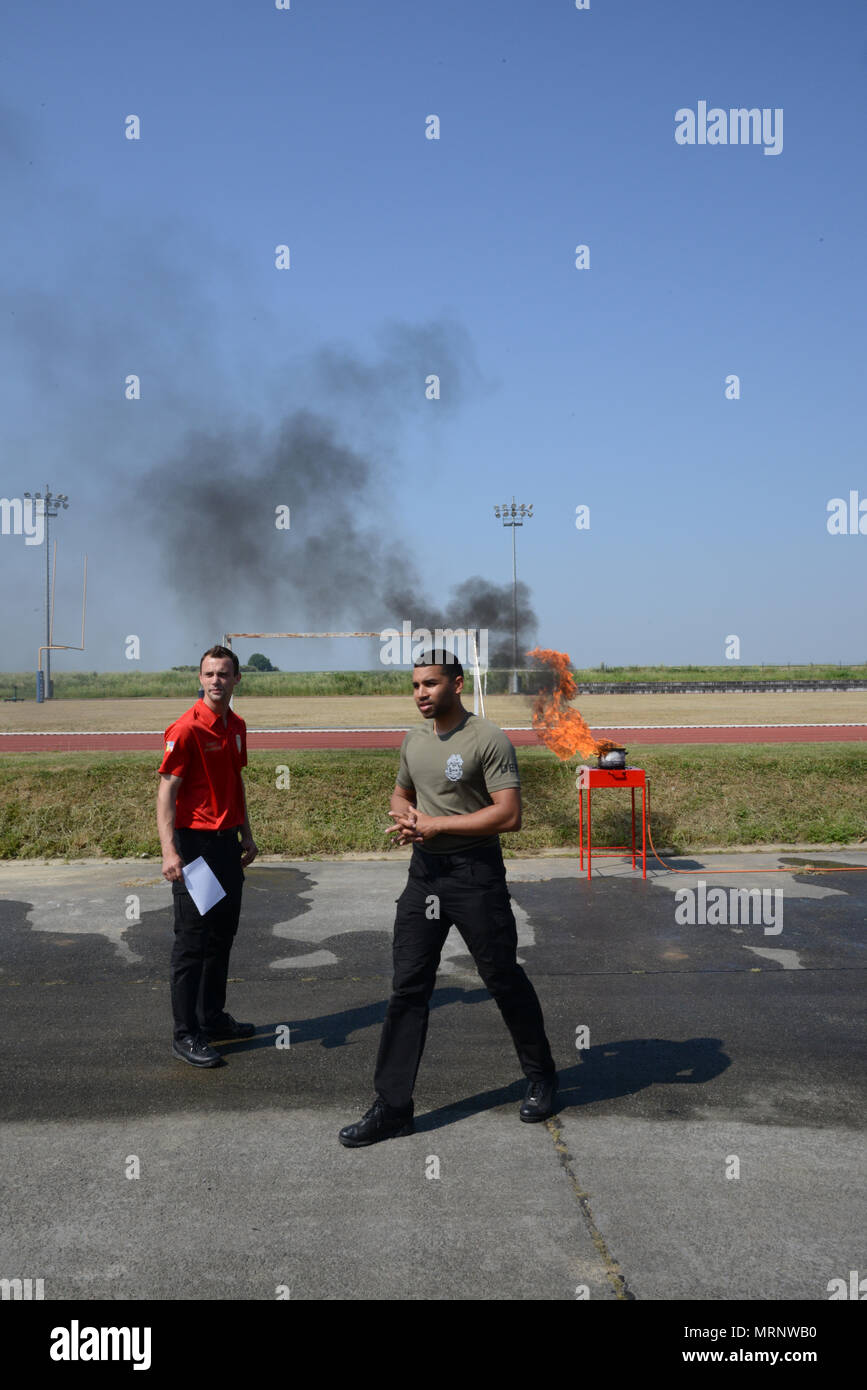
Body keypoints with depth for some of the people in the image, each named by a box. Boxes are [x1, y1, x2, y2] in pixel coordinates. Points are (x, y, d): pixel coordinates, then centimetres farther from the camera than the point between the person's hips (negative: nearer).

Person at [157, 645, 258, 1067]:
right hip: (194, 843, -8)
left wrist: (246, 835, 21)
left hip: (227, 842, 8)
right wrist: (170, 851, -24)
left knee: (222, 935, 16)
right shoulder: (186, 729, -14)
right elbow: (166, 791, -17)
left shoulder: (236, 726, 10)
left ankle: (212, 1017, 29)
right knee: (193, 941, -1)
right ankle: (185, 1034, 8)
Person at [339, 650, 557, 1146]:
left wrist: (436, 825, -18)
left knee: (504, 979, 7)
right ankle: (392, 1107, 11)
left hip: (475, 873, -6)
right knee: (408, 988, 4)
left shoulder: (488, 739, -12)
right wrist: (405, 816, 1)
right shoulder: (414, 740, 11)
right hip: (423, 872, 6)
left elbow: (509, 815, -19)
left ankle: (542, 1079, 30)